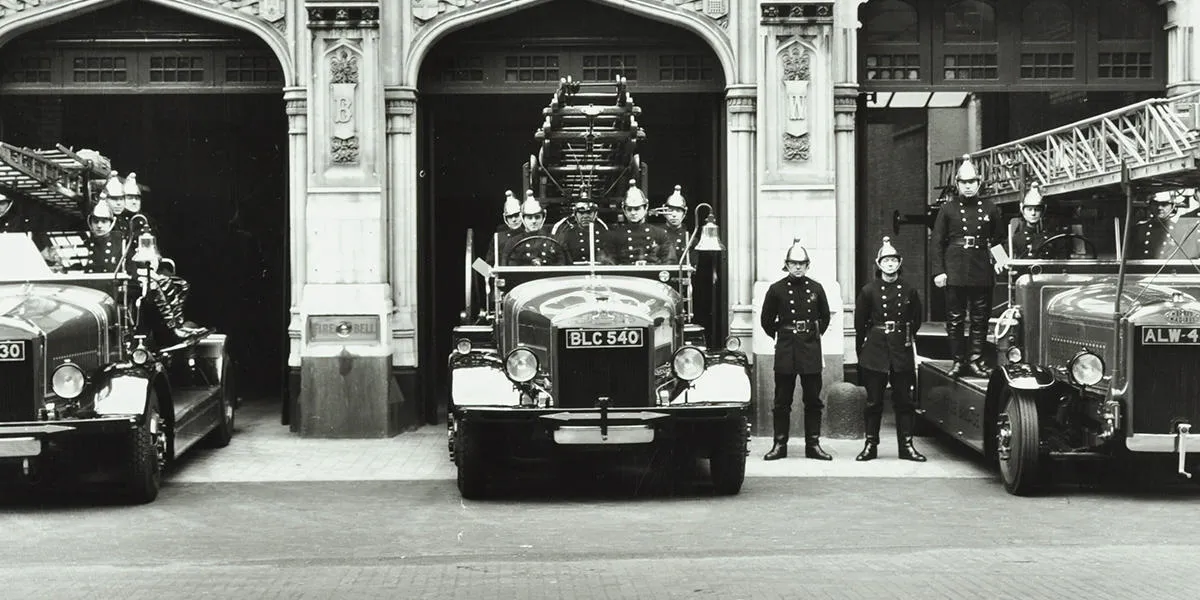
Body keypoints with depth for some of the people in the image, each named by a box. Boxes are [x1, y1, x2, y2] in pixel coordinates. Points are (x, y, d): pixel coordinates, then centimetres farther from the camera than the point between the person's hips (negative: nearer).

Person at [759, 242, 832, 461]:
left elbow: (824, 317, 18)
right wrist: (780, 336, 10)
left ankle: (813, 444, 9)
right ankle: (780, 444, 7)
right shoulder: (777, 289, 0)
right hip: (785, 351, -1)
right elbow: (767, 321, 9)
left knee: (813, 400, 4)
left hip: (811, 351, 2)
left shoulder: (816, 289, 5)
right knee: (782, 400, 2)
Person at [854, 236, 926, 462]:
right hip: (874, 352, -1)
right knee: (873, 400, 3)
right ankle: (870, 445, 8)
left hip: (902, 351, 1)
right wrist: (862, 348, 9)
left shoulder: (909, 290, 3)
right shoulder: (869, 291, 0)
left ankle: (906, 445, 9)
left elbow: (916, 320, 16)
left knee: (904, 400, 3)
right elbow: (860, 323, 7)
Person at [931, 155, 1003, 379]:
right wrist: (938, 271, -5)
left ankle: (975, 359, 10)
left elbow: (999, 240, 17)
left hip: (982, 273, 1)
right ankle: (958, 360, 9)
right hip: (955, 272, -1)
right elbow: (937, 242, 2)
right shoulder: (948, 209, 4)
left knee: (980, 318, 3)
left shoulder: (990, 209, 9)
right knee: (955, 318, 1)